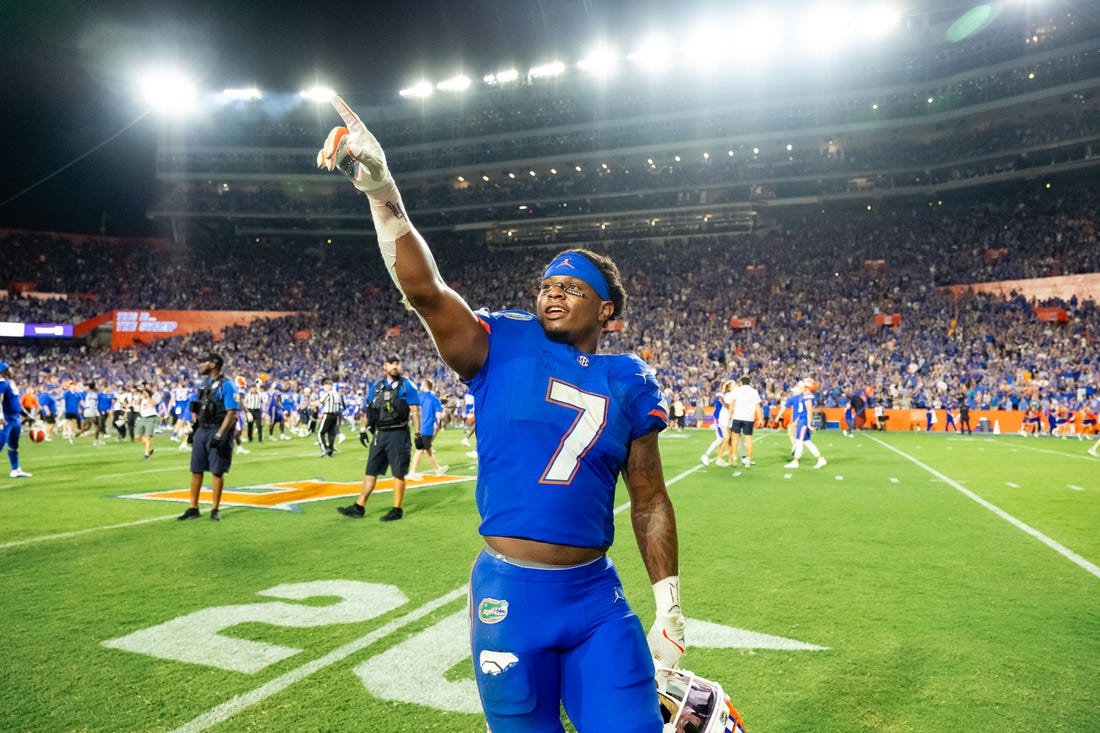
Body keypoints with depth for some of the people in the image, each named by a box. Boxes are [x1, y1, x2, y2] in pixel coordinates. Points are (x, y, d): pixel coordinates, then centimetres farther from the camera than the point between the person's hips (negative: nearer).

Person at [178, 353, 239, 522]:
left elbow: (232, 413, -17)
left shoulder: (226, 385, -12)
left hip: (217, 431, -7)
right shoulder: (204, 384, 12)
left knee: (217, 471, 1)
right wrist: (195, 429, 17)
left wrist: (219, 435, -22)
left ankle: (215, 510, 12)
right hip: (202, 430, 7)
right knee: (196, 470, 9)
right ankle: (193, 508, 19)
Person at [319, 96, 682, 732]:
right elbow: (425, 290, -14)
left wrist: (670, 608, 6)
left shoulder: (629, 382, 3)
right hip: (508, 595, -1)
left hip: (596, 598, 1)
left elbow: (650, 502, 7)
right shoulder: (504, 346, -1)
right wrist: (383, 190, -23)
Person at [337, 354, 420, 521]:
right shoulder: (376, 386, 12)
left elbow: (415, 410, -8)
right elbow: (369, 409, 18)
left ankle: (397, 509, 9)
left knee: (398, 473, 0)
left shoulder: (407, 385, -4)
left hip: (398, 434, -6)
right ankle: (359, 507, 15)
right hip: (379, 433, 6)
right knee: (371, 471, 9)